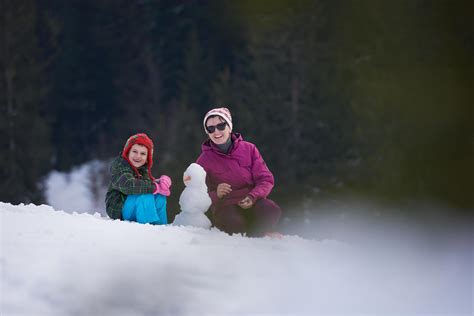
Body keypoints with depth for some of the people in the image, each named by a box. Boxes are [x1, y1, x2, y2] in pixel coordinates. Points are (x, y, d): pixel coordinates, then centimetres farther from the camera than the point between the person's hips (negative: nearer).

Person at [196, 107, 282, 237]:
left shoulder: (248, 149, 7)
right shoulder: (204, 160, 6)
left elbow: (266, 179, 4)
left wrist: (252, 197, -15)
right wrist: (215, 194, -17)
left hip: (251, 202, 2)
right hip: (225, 205, -2)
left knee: (271, 211, -33)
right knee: (234, 225, -38)